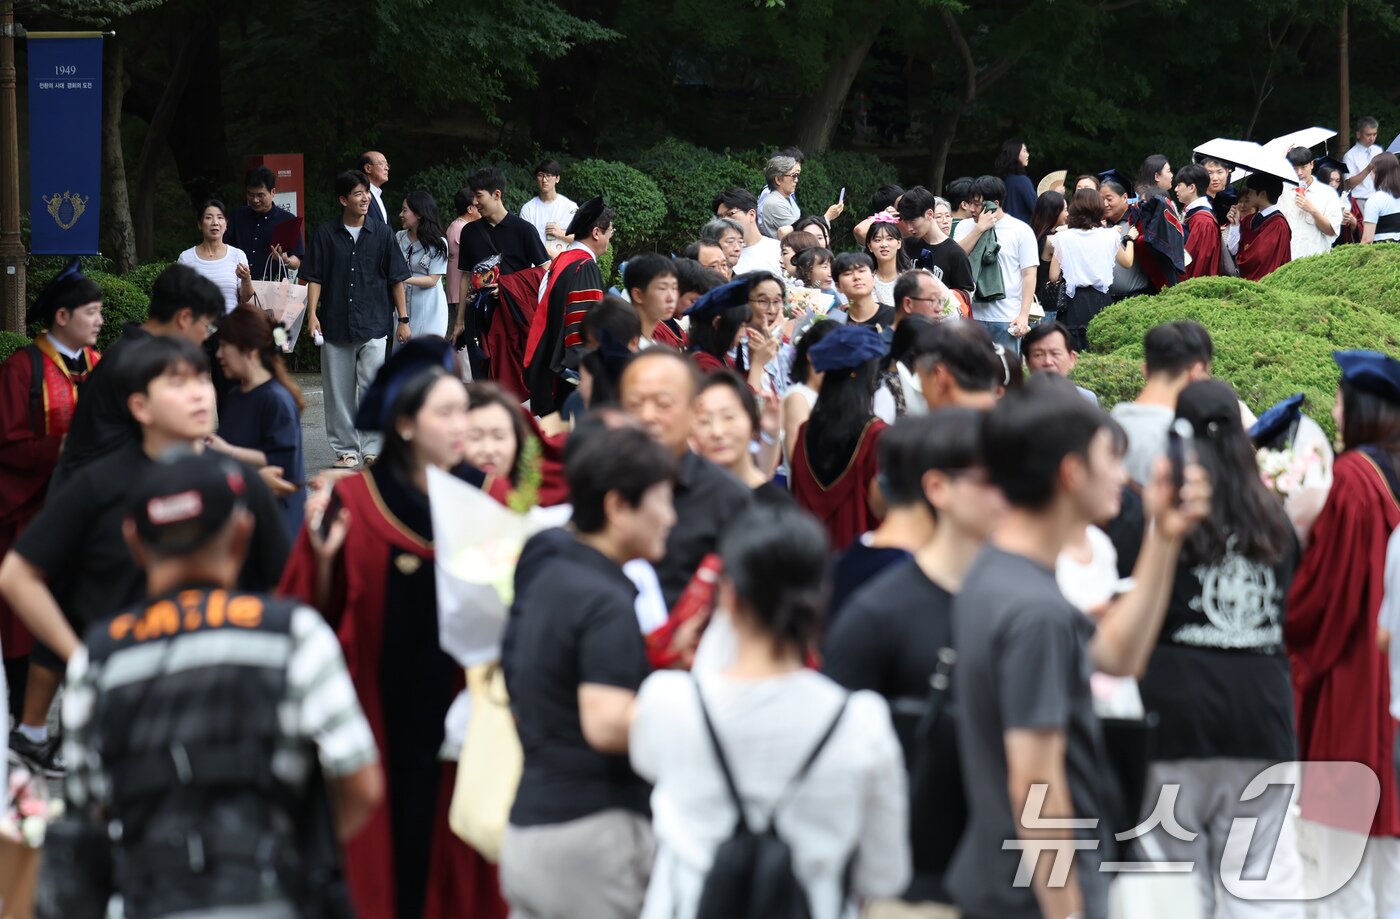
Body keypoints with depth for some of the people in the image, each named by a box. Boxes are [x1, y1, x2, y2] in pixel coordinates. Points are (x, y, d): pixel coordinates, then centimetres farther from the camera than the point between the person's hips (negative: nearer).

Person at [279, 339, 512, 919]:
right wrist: (323, 558, -20)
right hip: (383, 713, -2)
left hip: (462, 712, 2)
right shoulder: (354, 501, -4)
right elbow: (317, 616, -3)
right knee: (383, 851, 2)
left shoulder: (488, 498, 3)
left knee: (449, 852, 3)